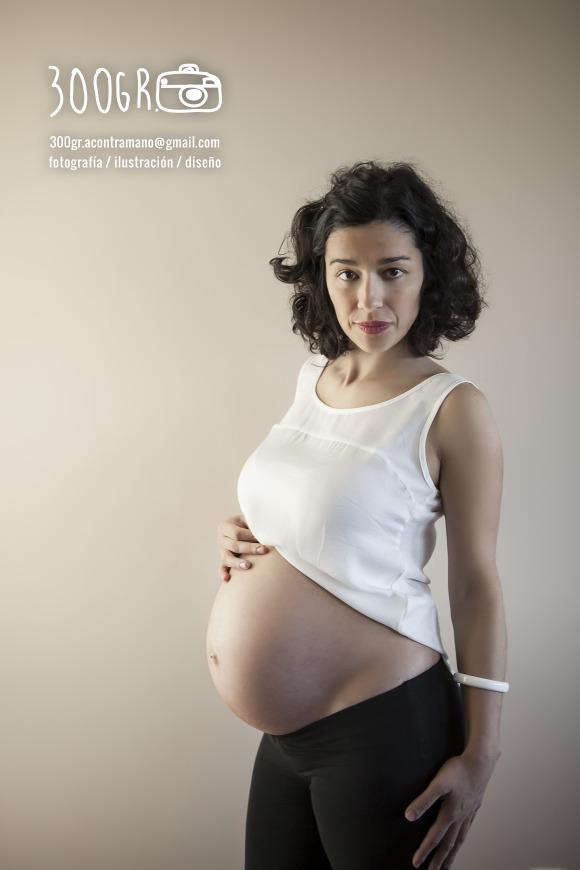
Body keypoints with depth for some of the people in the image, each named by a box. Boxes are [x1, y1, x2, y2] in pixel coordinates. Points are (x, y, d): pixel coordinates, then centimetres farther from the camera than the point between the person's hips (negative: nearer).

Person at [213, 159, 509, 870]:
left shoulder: (452, 409, -14)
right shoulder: (311, 377, 4)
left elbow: (476, 582, -11)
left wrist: (479, 753, -9)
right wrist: (241, 539, -1)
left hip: (384, 730, -6)